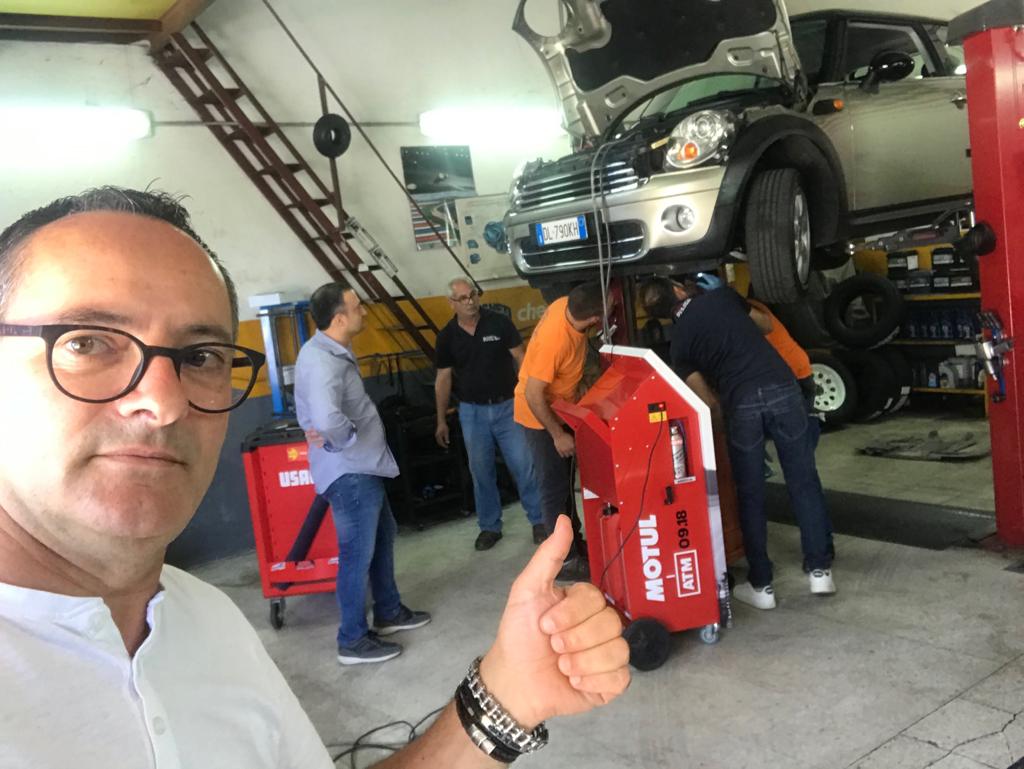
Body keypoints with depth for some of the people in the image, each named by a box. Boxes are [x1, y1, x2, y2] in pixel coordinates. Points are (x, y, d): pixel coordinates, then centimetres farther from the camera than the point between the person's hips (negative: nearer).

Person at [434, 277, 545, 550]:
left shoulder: (500, 323, -8)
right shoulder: (447, 336, -2)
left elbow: (520, 360, -4)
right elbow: (443, 378, 5)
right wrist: (441, 420, 5)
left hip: (508, 406, -2)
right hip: (472, 411, 2)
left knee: (523, 465, 2)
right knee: (481, 471, 9)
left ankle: (539, 520, 16)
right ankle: (490, 526, 23)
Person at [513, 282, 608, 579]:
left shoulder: (566, 305, -13)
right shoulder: (553, 341, -37)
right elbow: (533, 396, -31)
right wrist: (558, 434, -23)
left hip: (559, 407, 9)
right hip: (540, 416, -9)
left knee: (564, 479, 19)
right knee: (554, 486, 0)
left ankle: (573, 541, 34)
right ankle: (566, 559, 10)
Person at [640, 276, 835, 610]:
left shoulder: (679, 340, 10)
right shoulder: (723, 296, 13)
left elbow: (706, 398, 10)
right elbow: (766, 325, 30)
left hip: (742, 403, -1)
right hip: (782, 388, 1)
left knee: (750, 495, 11)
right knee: (803, 482, 13)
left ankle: (761, 585, 17)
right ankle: (820, 570, 18)